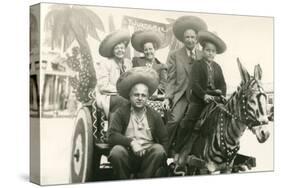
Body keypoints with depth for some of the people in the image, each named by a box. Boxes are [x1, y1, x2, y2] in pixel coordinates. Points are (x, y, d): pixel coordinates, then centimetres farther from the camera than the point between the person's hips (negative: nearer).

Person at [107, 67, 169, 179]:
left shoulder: (154, 116, 10)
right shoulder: (120, 113, 3)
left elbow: (164, 140, 10)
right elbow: (112, 136, -9)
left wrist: (161, 158, -6)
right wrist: (130, 142, -23)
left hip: (148, 157, 2)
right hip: (128, 156, -2)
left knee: (159, 149, -28)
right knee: (116, 151, -32)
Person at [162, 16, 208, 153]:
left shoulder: (203, 57, 16)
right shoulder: (174, 56, 9)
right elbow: (171, 79, 3)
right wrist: (168, 97, -9)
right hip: (181, 95, -2)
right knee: (174, 120, -23)